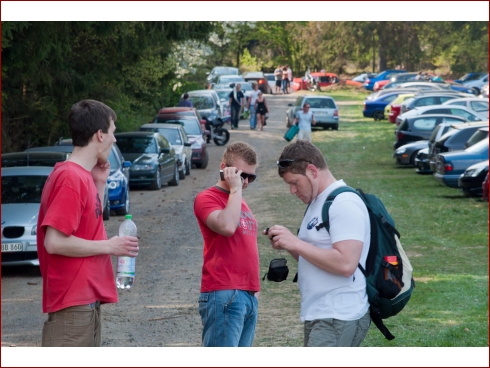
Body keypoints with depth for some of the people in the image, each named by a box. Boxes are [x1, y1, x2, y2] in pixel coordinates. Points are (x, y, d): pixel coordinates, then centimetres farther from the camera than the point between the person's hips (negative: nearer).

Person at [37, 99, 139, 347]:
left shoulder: (82, 176, 13)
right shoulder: (71, 178, -16)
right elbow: (54, 242, -22)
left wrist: (99, 184, 11)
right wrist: (109, 246, -13)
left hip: (85, 299, 10)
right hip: (72, 302, -10)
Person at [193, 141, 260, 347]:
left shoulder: (240, 203, 22)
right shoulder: (207, 198, -5)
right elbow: (227, 227, -24)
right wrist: (235, 189, -12)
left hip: (249, 296, 9)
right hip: (224, 296, -8)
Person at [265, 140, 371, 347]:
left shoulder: (345, 203, -13)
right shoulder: (317, 203, 18)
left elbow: (345, 263, -23)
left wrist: (295, 243, -17)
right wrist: (287, 245, 6)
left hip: (338, 320, -10)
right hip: (319, 317, 10)